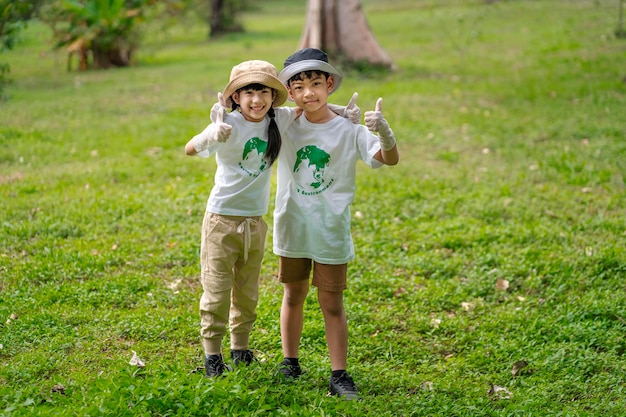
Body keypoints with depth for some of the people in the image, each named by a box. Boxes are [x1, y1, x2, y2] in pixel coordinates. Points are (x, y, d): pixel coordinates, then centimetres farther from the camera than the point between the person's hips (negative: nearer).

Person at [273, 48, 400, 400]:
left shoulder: (349, 130, -10)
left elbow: (389, 160, -21)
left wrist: (384, 132, -41)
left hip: (331, 232, -2)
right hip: (292, 227, 3)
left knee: (333, 304, 3)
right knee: (293, 296, 17)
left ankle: (340, 375, 8)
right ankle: (290, 363, 31)